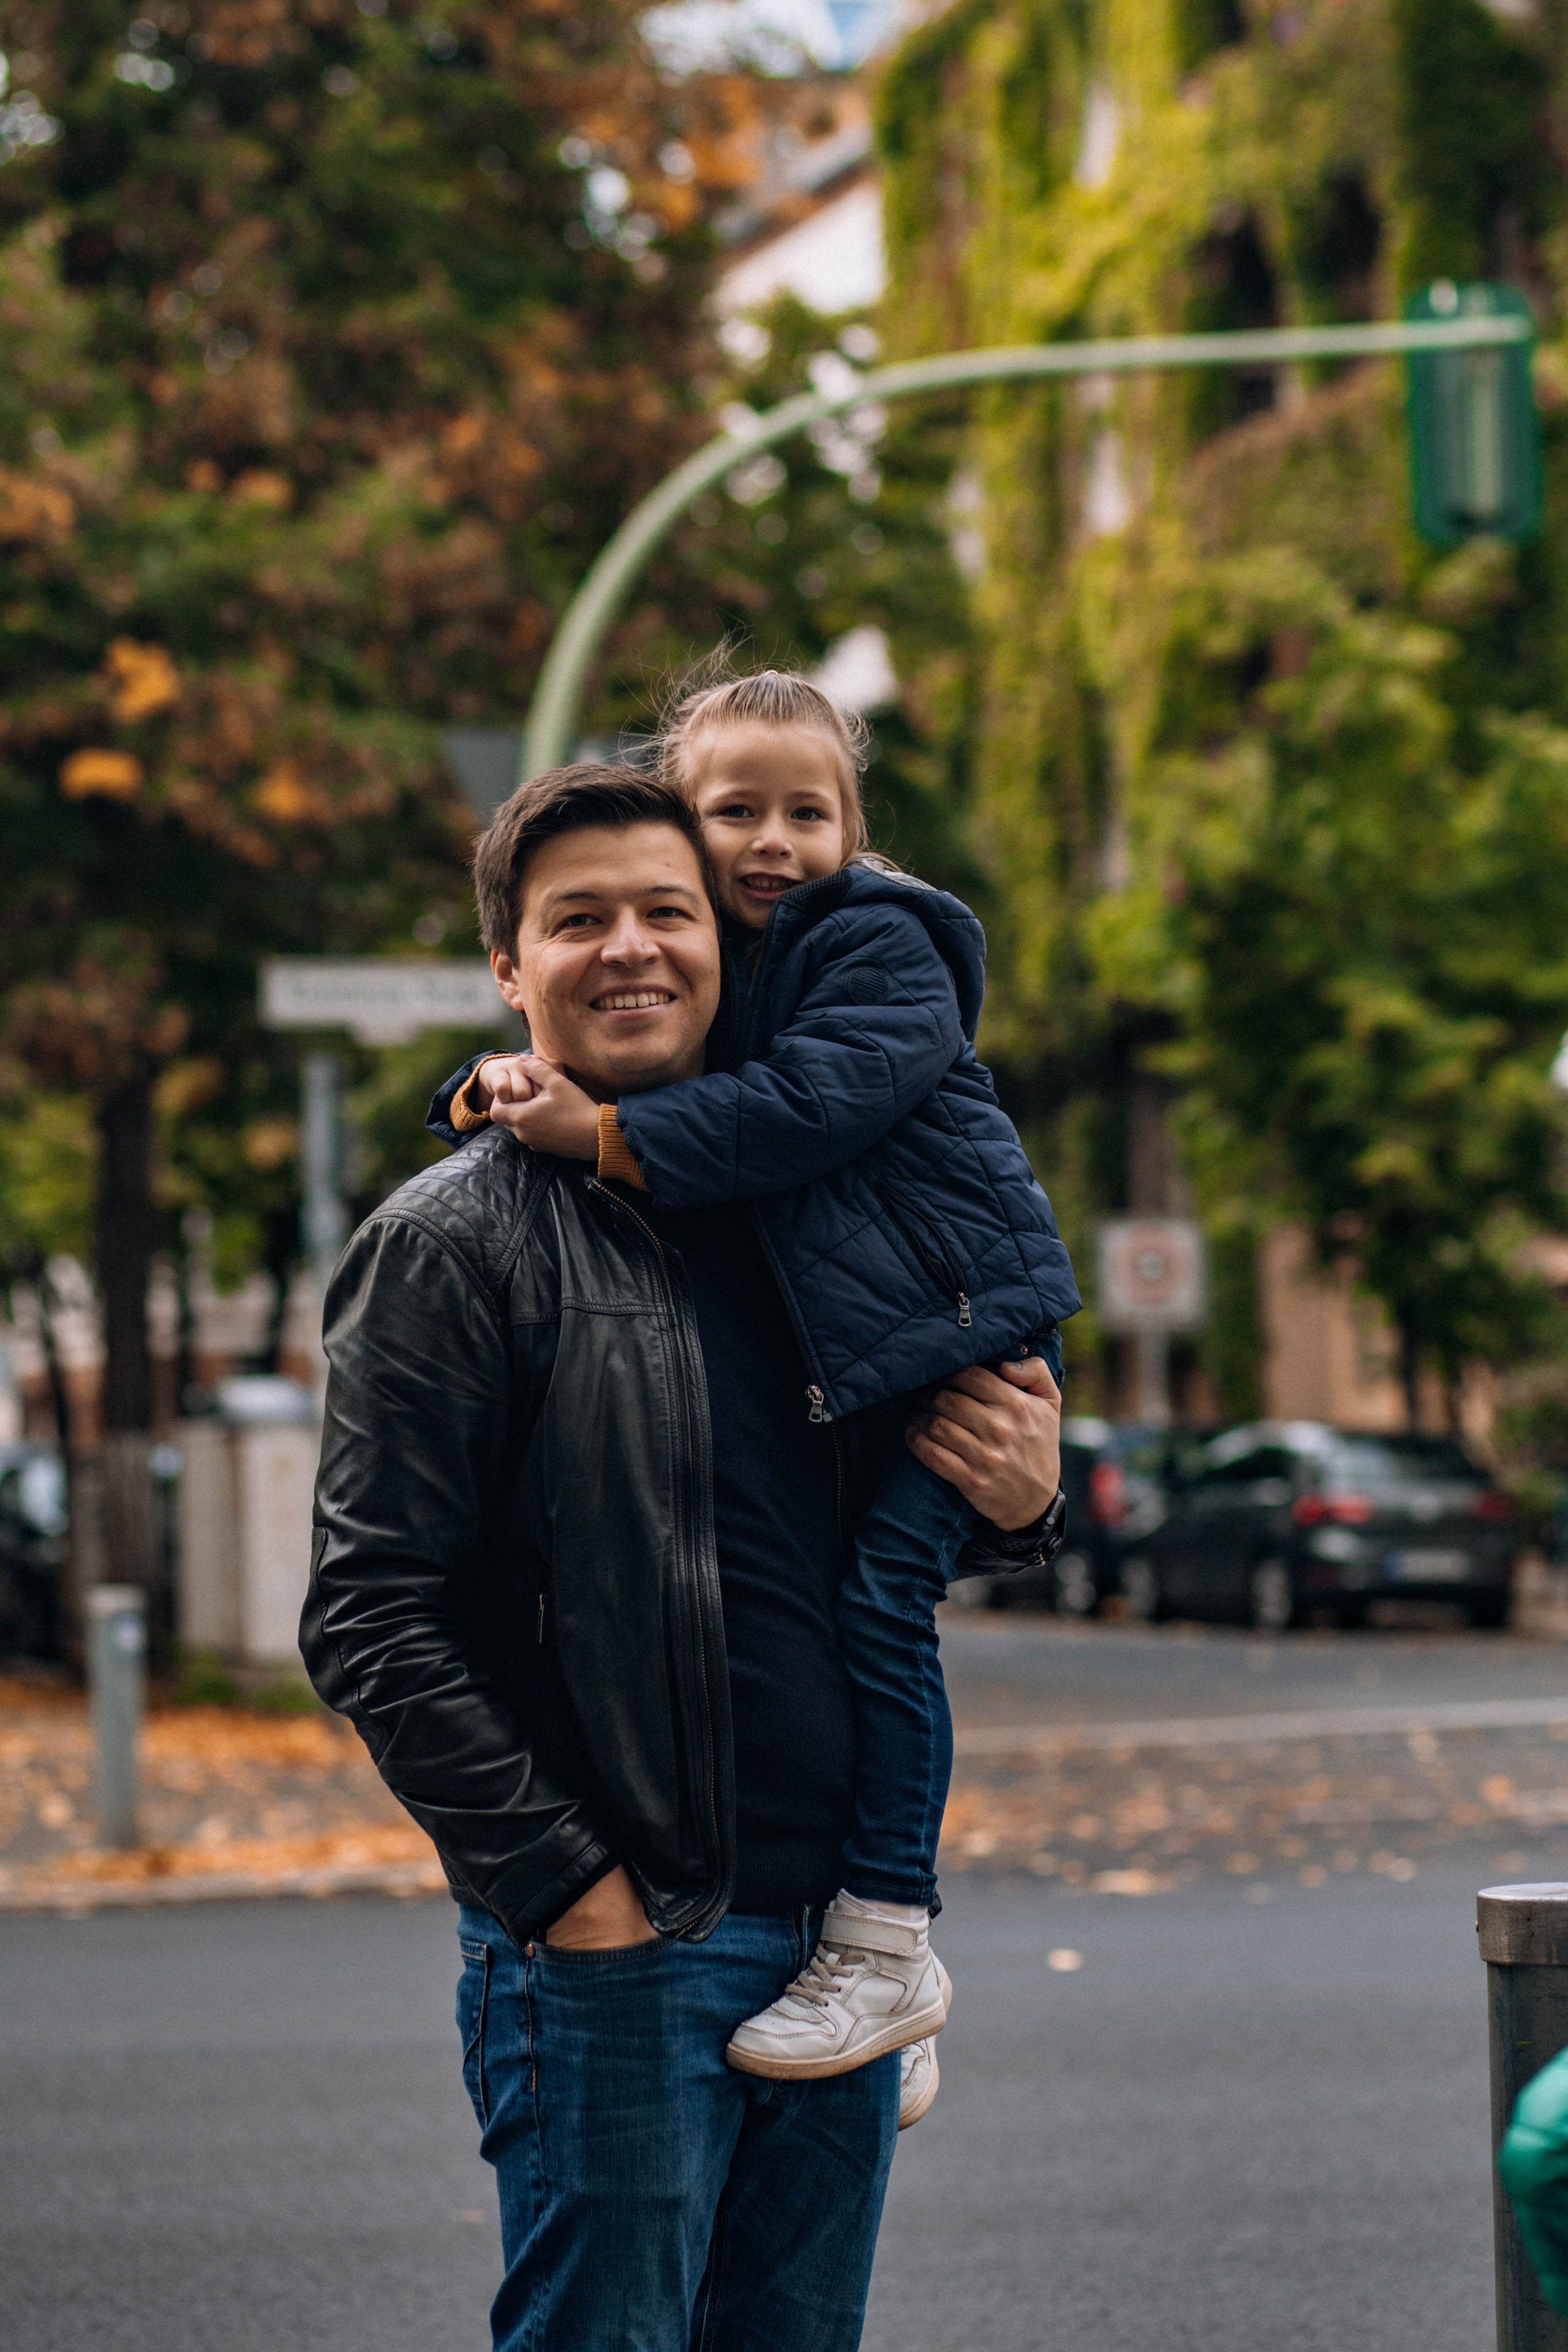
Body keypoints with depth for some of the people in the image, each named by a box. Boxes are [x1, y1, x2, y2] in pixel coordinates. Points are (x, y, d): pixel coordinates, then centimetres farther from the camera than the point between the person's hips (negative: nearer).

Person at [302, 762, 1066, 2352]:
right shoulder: (454, 1241, -6)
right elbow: (370, 1625, -11)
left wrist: (1017, 1505, 2)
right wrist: (567, 1889, -15)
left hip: (836, 1929, 6)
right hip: (614, 1953, -6)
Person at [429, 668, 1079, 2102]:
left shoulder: (880, 942, -10)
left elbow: (810, 1104, -24)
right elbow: (550, 1083, 16)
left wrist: (613, 1137, -26)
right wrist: (498, 1090, -8)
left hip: (957, 1322, -8)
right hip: (823, 1364, 8)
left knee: (880, 1596, -18)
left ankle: (887, 1943, -14)